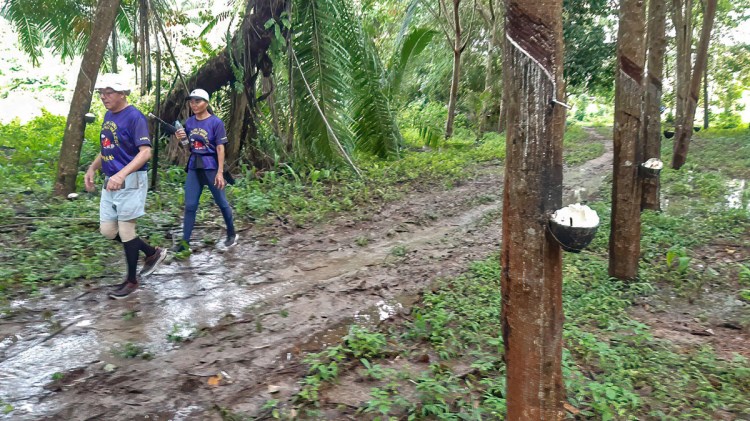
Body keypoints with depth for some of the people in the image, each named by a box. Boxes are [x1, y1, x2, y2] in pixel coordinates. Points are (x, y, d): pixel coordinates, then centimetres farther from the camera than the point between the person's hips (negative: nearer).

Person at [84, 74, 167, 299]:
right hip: (110, 181, 9)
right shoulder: (108, 116, 12)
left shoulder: (134, 116, -14)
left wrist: (121, 174, -35)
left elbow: (145, 152, -24)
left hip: (130, 181, -9)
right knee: (108, 230, 10)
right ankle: (153, 253, 26)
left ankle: (131, 280, 15)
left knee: (126, 230, -1)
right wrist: (92, 169, 10)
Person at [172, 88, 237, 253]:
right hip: (194, 166, 5)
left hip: (211, 166, -5)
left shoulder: (216, 122, -9)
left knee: (221, 203, 7)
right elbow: (189, 146, 16)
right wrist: (181, 138, -7)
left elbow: (220, 148, -12)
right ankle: (185, 242, 9)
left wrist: (220, 172, -17)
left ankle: (232, 234, 25)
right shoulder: (189, 122, 7)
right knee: (190, 205, 3)